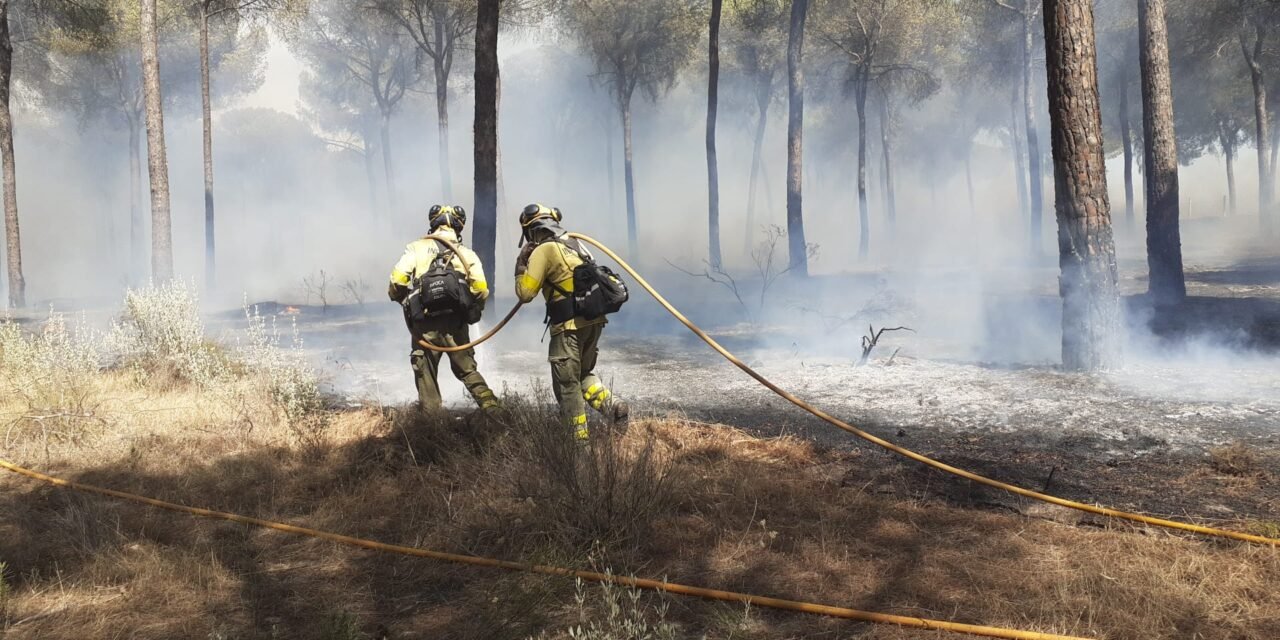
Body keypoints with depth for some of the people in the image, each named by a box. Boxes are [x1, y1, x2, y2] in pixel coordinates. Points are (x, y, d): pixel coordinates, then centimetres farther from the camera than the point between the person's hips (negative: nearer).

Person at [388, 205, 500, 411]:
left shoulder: (417, 248, 3)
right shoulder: (468, 254, 7)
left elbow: (397, 280, -7)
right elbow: (481, 291, -3)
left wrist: (401, 299, 13)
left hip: (424, 323, -1)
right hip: (455, 323, 2)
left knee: (426, 373, 8)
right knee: (467, 369, 13)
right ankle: (492, 407, 2)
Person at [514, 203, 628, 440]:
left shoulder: (543, 251, -8)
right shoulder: (573, 244, 17)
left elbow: (525, 292, -10)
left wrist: (521, 266, 4)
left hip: (570, 325, -8)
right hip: (594, 320, 8)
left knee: (566, 382, 3)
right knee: (584, 373, 23)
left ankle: (580, 435, 6)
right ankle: (612, 405, 3)